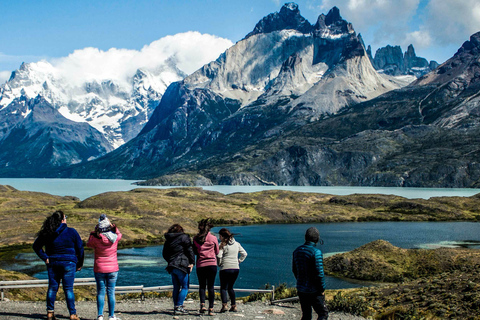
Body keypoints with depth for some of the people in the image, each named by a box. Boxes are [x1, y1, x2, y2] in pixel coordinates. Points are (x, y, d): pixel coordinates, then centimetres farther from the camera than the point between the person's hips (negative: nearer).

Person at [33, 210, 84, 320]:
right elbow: (80, 248, -3)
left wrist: (45, 258, 1)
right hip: (68, 263, -3)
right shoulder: (72, 232, -7)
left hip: (52, 263, 3)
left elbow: (36, 246, 3)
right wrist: (79, 264, 6)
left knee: (52, 287, 12)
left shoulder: (47, 233, 1)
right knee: (68, 289, 0)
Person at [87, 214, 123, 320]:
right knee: (111, 292, 5)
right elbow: (119, 234, 16)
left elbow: (89, 244, 10)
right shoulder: (115, 238, -8)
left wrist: (94, 233, 10)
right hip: (113, 269, 1)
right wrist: (112, 225, 11)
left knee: (100, 292, 7)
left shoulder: (96, 239, -12)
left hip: (99, 269, 0)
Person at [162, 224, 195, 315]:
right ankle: (179, 307, -11)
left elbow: (164, 254, 21)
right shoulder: (184, 237, 0)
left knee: (176, 287, 12)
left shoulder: (167, 240, 17)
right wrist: (192, 262, -5)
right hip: (182, 265, -6)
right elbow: (189, 250, -7)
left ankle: (176, 307, 10)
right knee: (185, 287, -2)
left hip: (171, 266, 6)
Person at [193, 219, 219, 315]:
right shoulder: (213, 238, -2)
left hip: (200, 265, 1)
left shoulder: (196, 238, 2)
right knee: (211, 287, 3)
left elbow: (194, 252, 12)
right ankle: (211, 309, 1)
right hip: (212, 265, -1)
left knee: (202, 286, 13)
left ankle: (202, 304, -7)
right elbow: (217, 252, 10)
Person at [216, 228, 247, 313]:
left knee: (223, 287, 4)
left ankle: (224, 305, -13)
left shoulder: (222, 244, -7)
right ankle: (234, 306, 13)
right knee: (230, 287, 18)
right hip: (236, 268, 5)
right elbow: (244, 254, 15)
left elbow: (219, 256, -13)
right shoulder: (237, 244, 12)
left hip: (225, 268, -5)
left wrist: (219, 264, 4)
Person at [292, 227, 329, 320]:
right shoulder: (316, 252, -19)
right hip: (313, 291, -7)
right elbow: (319, 273, -19)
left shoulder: (297, 250, 4)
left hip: (301, 289, 7)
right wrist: (322, 289, -7)